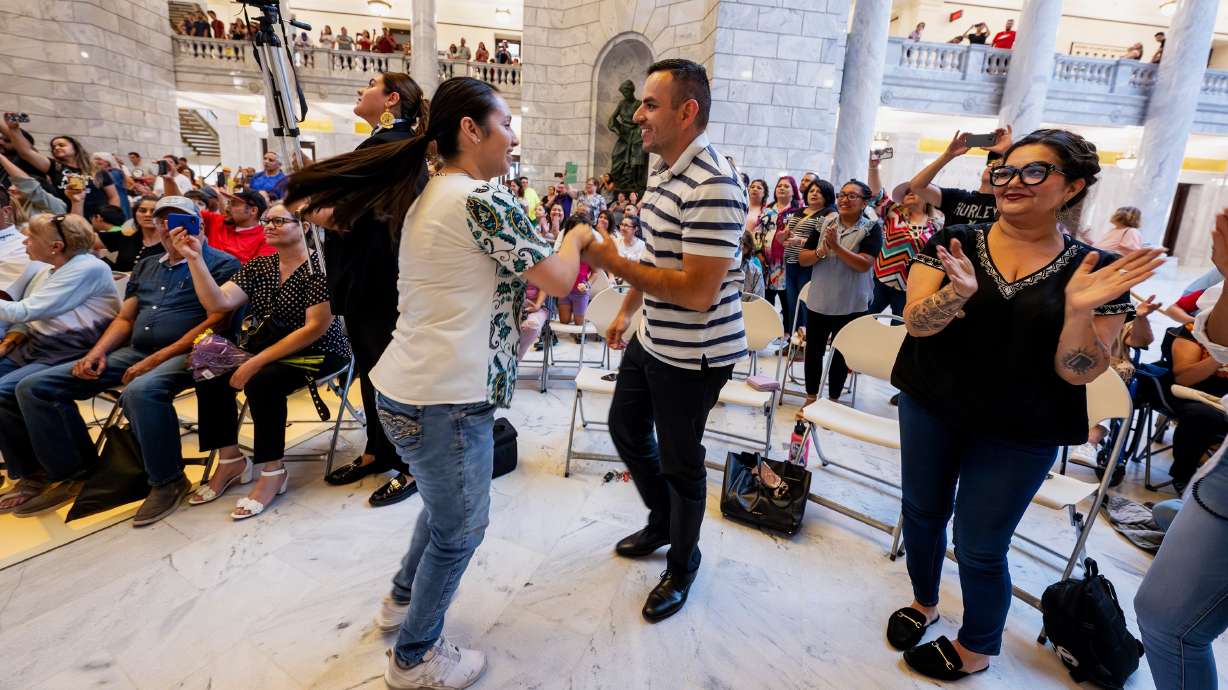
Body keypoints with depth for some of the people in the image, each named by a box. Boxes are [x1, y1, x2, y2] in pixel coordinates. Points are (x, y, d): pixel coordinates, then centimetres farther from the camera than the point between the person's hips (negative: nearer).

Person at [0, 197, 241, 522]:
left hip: (185, 353, -8)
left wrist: (156, 359, -17)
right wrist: (96, 353, 1)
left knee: (140, 393, -39)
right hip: (134, 352, 8)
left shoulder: (221, 264, -1)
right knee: (34, 387, -2)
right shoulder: (145, 267, 23)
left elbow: (216, 321, -12)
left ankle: (168, 481, -20)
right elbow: (124, 319, 22)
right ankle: (72, 472, 8)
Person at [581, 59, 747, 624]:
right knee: (626, 428, 23)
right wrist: (626, 311, 20)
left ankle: (682, 565, 35)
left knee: (680, 460, 7)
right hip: (652, 339, 10)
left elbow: (698, 291, -30)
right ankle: (662, 521, 48)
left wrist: (613, 263, -25)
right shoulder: (661, 168, 6)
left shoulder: (712, 186, -25)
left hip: (694, 354, -10)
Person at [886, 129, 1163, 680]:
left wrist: (1079, 310, -27)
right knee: (922, 512, 17)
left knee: (979, 548, 6)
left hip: (1019, 433, -2)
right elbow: (916, 322, -15)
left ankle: (976, 649, 35)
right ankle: (923, 603, 46)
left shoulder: (1094, 270, -7)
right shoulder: (952, 243, -5)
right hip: (930, 408, 2)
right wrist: (959, 291, -34)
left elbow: (1079, 373, -10)